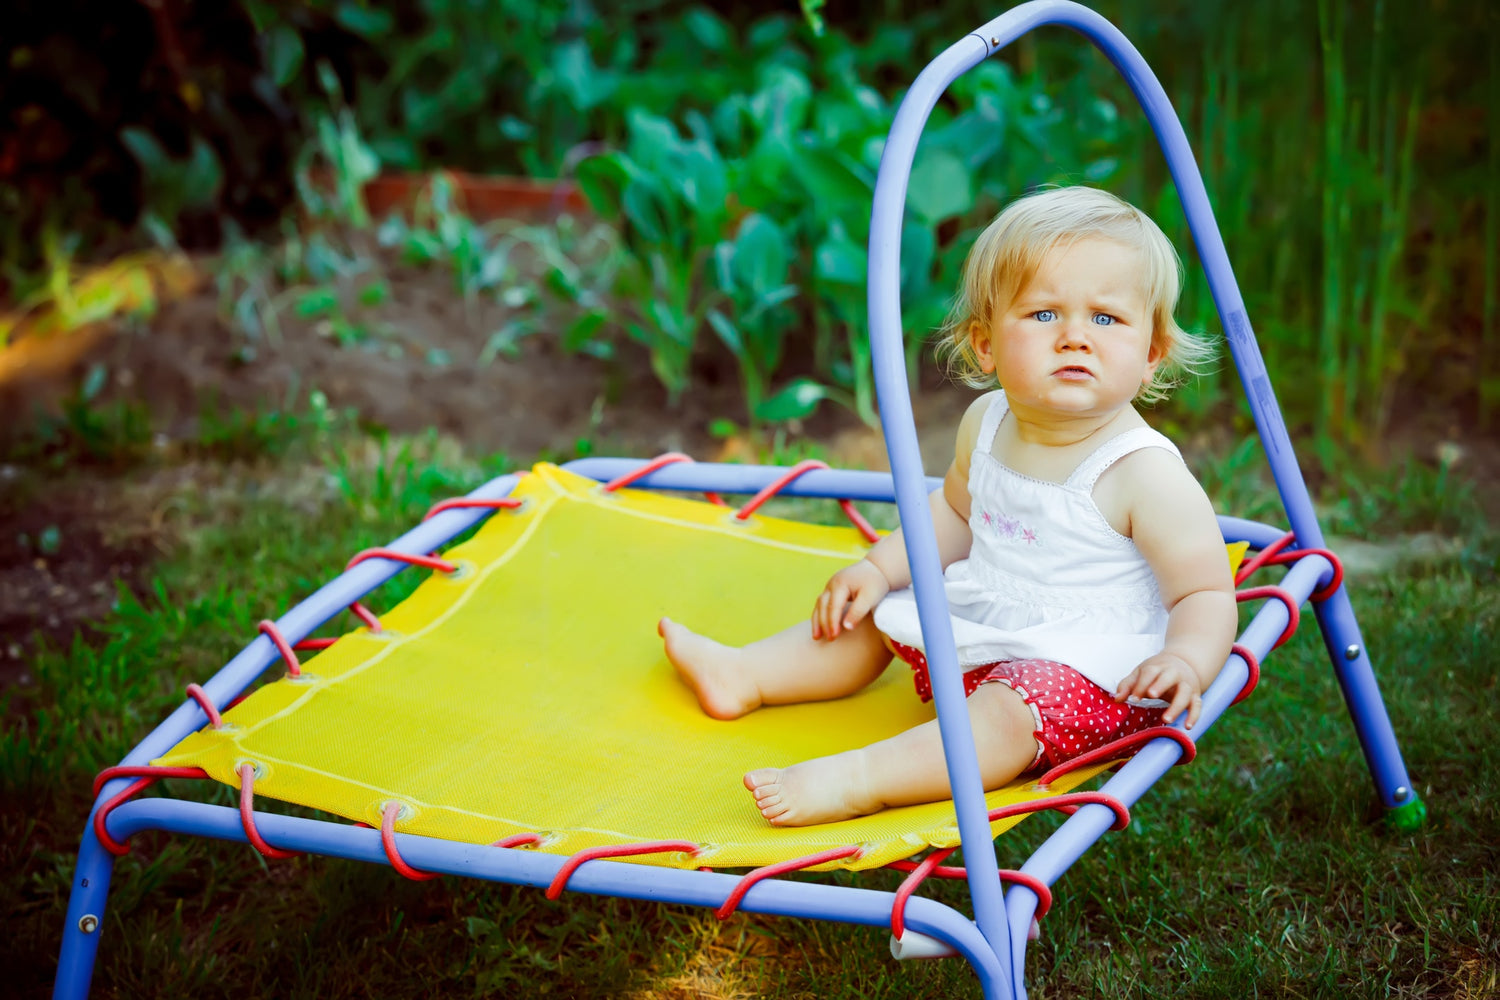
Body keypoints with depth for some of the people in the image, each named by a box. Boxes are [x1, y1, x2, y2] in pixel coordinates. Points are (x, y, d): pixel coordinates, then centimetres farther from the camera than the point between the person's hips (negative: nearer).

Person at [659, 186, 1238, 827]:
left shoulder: (1145, 475, -24)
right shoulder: (987, 423, -2)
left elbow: (1207, 595, -21)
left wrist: (1184, 662, -41)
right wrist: (878, 568, 10)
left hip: (1084, 677, -9)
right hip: (977, 627, 9)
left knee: (1007, 714, -36)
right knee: (868, 613, 16)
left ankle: (855, 780, -44)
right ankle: (742, 674, 26)